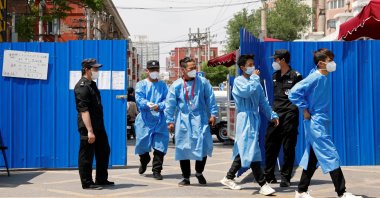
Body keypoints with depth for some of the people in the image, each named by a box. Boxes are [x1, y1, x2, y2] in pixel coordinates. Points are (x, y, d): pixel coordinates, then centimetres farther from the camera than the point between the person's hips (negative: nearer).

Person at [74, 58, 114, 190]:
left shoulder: (92, 84, 16)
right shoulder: (82, 87, -15)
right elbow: (84, 111, -23)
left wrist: (96, 129, 20)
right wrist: (89, 131, -28)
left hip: (98, 126, 10)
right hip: (87, 127, -10)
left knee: (104, 151, 17)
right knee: (86, 156, -1)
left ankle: (101, 179, 29)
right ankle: (87, 183, 8)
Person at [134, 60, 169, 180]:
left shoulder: (162, 85, 10)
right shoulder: (141, 84, 5)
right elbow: (139, 99, -10)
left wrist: (159, 106, -22)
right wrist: (148, 105, -30)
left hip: (160, 120, 1)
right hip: (145, 120, -1)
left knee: (160, 145, -4)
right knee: (142, 144, 7)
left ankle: (156, 170, 6)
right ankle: (144, 162, 38)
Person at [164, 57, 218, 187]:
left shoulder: (203, 82, 0)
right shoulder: (176, 85, -1)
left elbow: (210, 98, 4)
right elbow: (170, 104, 3)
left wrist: (213, 114, 0)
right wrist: (170, 121, 2)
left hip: (200, 120, 0)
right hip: (183, 121, 0)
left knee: (203, 147, -4)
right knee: (183, 149, 4)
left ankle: (199, 173, 23)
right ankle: (186, 178, 19)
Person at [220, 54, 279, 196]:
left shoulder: (255, 82, 16)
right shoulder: (238, 81, -4)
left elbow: (263, 101, 17)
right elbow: (246, 92, -25)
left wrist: (272, 115, 9)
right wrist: (255, 78, -11)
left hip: (255, 118, 8)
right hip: (245, 119, -8)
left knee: (244, 151, 13)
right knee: (252, 151, -10)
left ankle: (229, 178, 25)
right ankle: (263, 185, -11)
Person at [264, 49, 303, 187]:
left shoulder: (295, 76, -5)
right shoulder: (275, 76, 13)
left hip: (289, 115, -6)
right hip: (275, 115, 6)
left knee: (288, 148, 0)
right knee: (270, 145, 8)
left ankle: (285, 178, 8)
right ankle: (268, 175, 19)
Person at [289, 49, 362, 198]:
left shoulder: (325, 78, 9)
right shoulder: (314, 78, -16)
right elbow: (294, 93, -21)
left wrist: (325, 116, 12)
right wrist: (305, 110, -15)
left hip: (321, 123, 9)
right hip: (315, 123, -9)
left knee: (313, 157, 13)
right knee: (330, 155, -7)